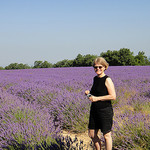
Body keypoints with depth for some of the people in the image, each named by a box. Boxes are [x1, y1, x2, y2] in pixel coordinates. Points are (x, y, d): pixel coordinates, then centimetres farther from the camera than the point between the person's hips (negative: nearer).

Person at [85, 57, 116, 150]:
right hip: (94, 110, 8)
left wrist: (97, 98, -19)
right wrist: (89, 93, 4)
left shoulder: (107, 80, -12)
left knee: (106, 135, 2)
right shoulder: (95, 78, 10)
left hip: (105, 111, -8)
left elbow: (113, 96, -19)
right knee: (92, 134, 12)